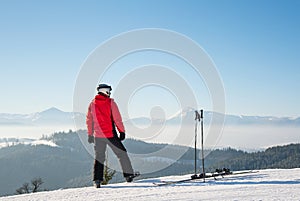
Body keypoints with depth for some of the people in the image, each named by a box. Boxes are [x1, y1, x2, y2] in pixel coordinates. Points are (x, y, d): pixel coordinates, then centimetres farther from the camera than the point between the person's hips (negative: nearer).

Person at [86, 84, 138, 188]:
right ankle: (128, 174, 12)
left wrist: (90, 135, 19)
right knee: (122, 153, 9)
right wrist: (122, 131, -1)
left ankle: (97, 180, 6)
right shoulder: (111, 103, -6)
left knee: (99, 157, 11)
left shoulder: (92, 104, 6)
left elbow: (89, 121, 11)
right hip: (110, 134, -4)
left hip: (98, 135, 4)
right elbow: (117, 119, -8)